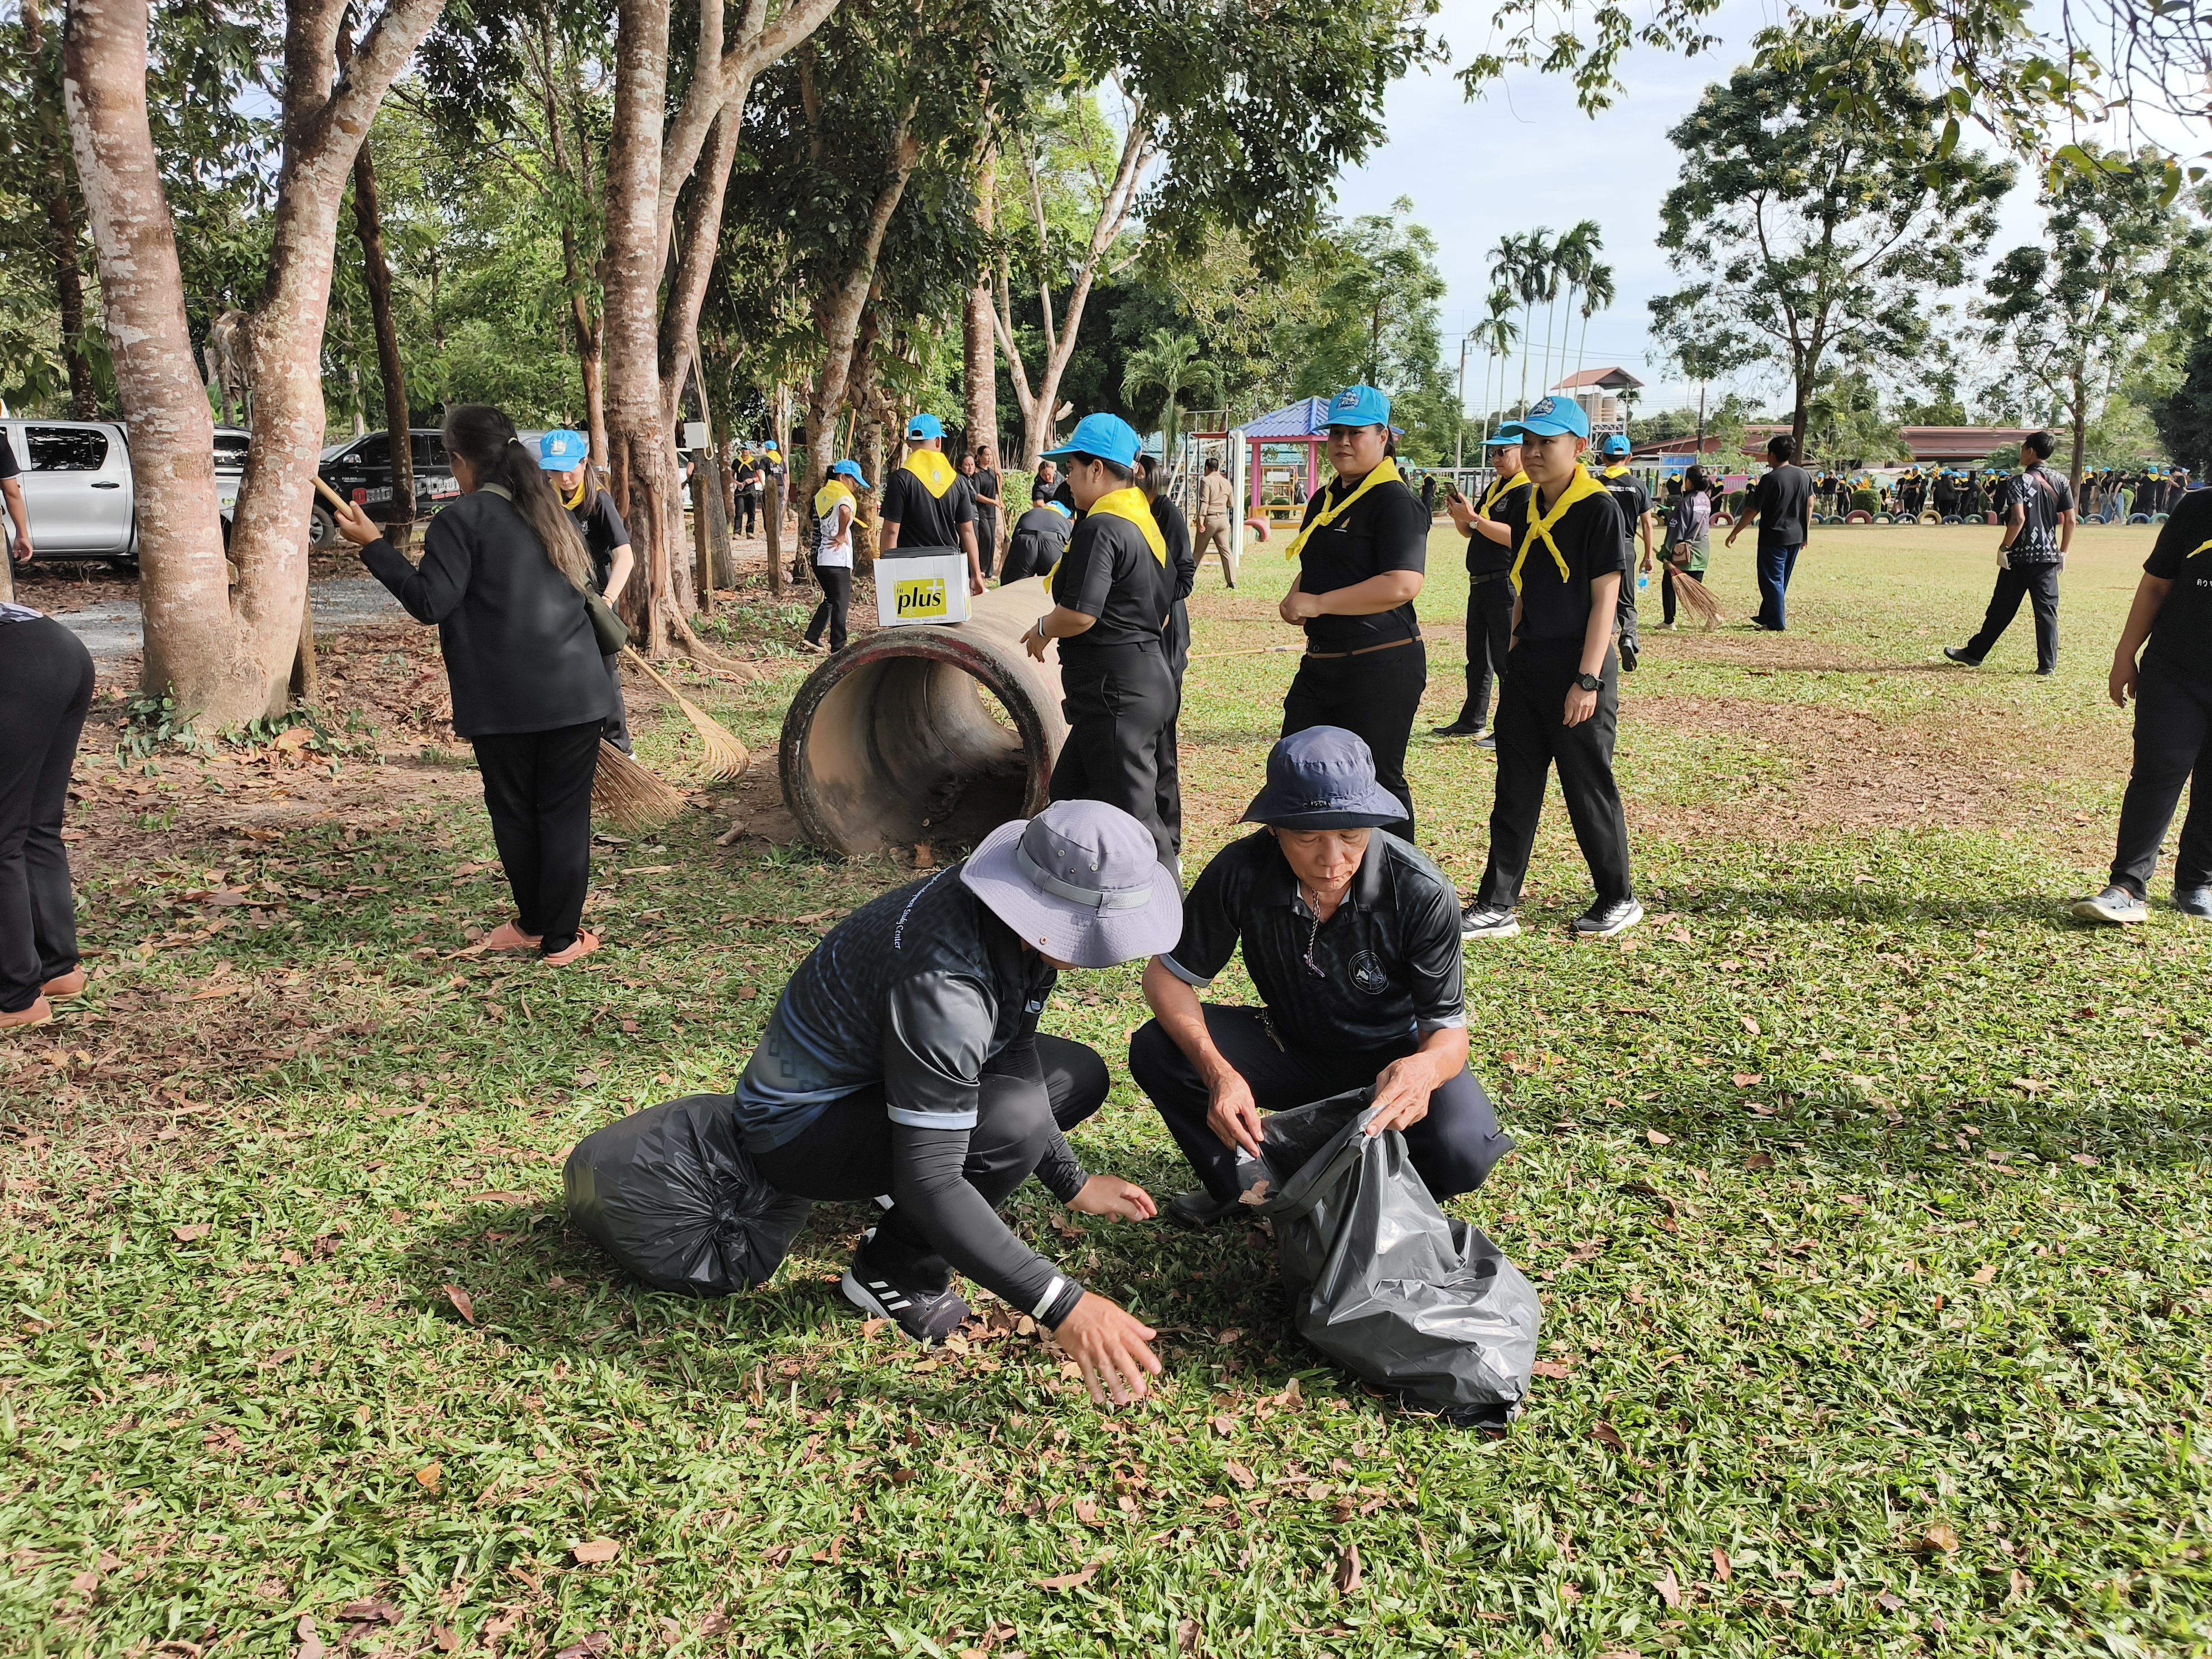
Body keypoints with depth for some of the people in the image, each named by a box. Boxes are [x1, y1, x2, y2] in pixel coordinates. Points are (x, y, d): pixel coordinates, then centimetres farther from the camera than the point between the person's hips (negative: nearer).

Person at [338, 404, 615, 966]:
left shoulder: (461, 519, -8)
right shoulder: (546, 511, 12)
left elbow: (431, 603, -12)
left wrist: (373, 546, -7)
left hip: (503, 702, -4)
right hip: (575, 692, 4)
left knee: (514, 813, 12)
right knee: (565, 814, 6)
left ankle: (533, 924, 24)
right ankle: (561, 938, 9)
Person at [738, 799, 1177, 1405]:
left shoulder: (1023, 923, -13)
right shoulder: (941, 984, -39)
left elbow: (1011, 1053, 1)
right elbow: (927, 1183, -40)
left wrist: (1072, 1184, -2)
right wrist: (1061, 1305, -42)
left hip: (874, 1071, 9)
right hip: (799, 1125, -9)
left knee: (1079, 1076, 8)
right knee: (1013, 1121, -32)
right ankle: (890, 1272, -7)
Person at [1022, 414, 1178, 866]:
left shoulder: (1101, 527, -17)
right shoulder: (1146, 522, 15)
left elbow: (1079, 613, -24)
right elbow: (1161, 615, 20)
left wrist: (1042, 629, -5)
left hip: (1115, 690, -11)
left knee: (1132, 810, -3)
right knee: (1070, 793, 19)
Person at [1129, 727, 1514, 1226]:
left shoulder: (1422, 893, -28)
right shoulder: (1240, 872, -24)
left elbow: (1448, 1029, -22)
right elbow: (1169, 973, -16)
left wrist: (1426, 1067, -49)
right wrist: (1218, 1072, -35)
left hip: (1390, 1056, -2)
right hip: (1289, 1048, 2)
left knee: (1461, 1152, -32)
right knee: (1155, 1050, -22)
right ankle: (1238, 1187, 5)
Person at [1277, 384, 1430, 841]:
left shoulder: (1395, 501, -12)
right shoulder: (1324, 500, 15)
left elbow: (1402, 585, -25)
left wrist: (1317, 603, -20)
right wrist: (1296, 600, 4)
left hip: (1381, 666, -9)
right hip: (1322, 661, 9)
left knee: (1376, 784, -1)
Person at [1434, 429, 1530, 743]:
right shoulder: (1495, 488, 18)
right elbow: (1470, 533, 21)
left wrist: (1473, 518, -22)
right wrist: (1459, 515, 0)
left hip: (1507, 585, -10)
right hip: (1481, 584, 10)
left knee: (1505, 658, -7)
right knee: (1478, 655, 16)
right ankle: (1472, 722, 26)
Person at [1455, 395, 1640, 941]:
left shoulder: (1598, 508, -12)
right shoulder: (1524, 507, 10)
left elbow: (1605, 599, -14)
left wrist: (1588, 680, -19)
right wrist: (1516, 659, 15)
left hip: (1578, 664, -7)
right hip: (1527, 665, 7)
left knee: (1588, 788, 3)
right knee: (1515, 789, 9)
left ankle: (1618, 900, 20)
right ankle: (1496, 907, 15)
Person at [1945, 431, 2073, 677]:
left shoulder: (2019, 482, -10)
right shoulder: (2060, 482, 6)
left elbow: (2018, 519, -21)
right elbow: (2070, 521, 4)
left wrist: (2004, 548, -13)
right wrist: (2063, 552, 13)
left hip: (2020, 557, -4)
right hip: (2049, 557, 4)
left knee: (2001, 609, 6)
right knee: (2047, 611, 3)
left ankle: (1974, 653, 19)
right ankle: (2048, 665, 0)